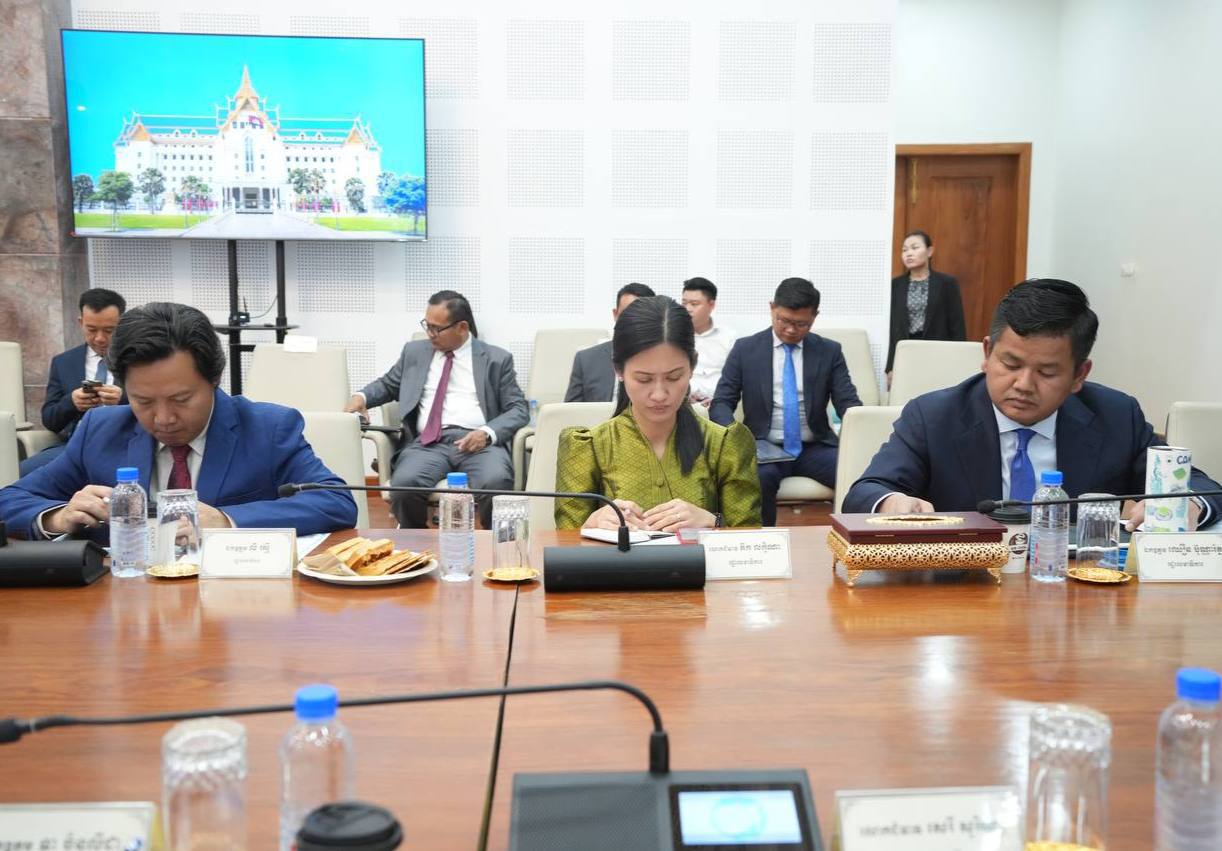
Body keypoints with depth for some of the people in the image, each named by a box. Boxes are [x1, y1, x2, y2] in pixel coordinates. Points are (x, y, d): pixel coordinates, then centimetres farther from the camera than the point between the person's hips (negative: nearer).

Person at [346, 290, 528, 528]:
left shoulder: (496, 359, 11)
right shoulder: (415, 351, 20)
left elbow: (518, 409, 6)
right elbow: (387, 384, 33)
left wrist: (488, 433, -14)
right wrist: (361, 397, 10)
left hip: (478, 441, -2)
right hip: (428, 442, 2)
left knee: (496, 482, -37)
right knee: (404, 484, -33)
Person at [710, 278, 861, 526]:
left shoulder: (830, 352, 9)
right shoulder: (745, 349, 5)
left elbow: (848, 403, 4)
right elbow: (721, 403, 3)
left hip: (815, 448, 2)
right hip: (765, 448, -1)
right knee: (758, 478, -36)